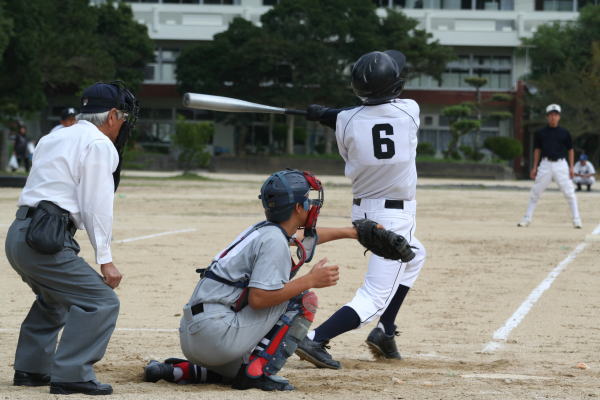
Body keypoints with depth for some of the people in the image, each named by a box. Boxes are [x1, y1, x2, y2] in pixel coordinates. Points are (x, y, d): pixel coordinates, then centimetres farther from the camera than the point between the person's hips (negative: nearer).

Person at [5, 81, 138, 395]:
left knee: (53, 299, 31)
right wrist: (105, 259, -9)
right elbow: (96, 205, -9)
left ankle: (30, 369, 34)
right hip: (45, 238, -10)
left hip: (18, 233, 10)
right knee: (100, 301, -11)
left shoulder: (52, 139, 23)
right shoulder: (99, 144, -4)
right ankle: (71, 375, -17)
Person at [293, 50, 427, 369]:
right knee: (375, 298, -6)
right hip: (396, 217, -5)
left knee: (414, 257, 32)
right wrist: (329, 116, 2)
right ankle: (315, 341, -22)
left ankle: (385, 332, 28)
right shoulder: (409, 110, -11)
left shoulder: (347, 121, -9)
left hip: (362, 211, 5)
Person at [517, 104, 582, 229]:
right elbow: (537, 150, 12)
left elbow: (570, 150, 9)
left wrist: (571, 167, 1)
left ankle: (577, 221, 0)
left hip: (561, 165, -1)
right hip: (545, 164, 1)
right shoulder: (541, 133, 7)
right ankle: (526, 219, 10)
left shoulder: (564, 133, 5)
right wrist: (534, 167, 7)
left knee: (569, 193, -5)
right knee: (535, 193, 2)